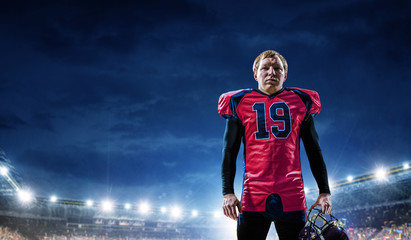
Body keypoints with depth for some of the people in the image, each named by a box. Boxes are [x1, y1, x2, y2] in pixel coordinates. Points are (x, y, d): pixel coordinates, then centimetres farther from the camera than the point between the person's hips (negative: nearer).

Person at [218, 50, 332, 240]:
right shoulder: (239, 102, 9)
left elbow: (314, 152, 15)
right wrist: (228, 192, -4)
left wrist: (324, 192, 8)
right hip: (253, 197, -1)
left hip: (292, 197, 1)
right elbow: (229, 152, 7)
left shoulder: (300, 101, 12)